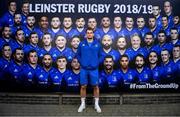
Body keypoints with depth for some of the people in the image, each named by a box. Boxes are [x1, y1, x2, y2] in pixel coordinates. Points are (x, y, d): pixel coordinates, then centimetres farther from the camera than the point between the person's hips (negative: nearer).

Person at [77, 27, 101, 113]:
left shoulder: (97, 44, 3)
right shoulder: (82, 44, 2)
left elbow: (100, 55, 8)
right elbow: (78, 55, 6)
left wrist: (97, 63, -4)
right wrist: (82, 63, -4)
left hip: (94, 69, 0)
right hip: (84, 69, 0)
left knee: (95, 86, 5)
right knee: (83, 86, 6)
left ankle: (96, 104, 18)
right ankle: (83, 104, 19)